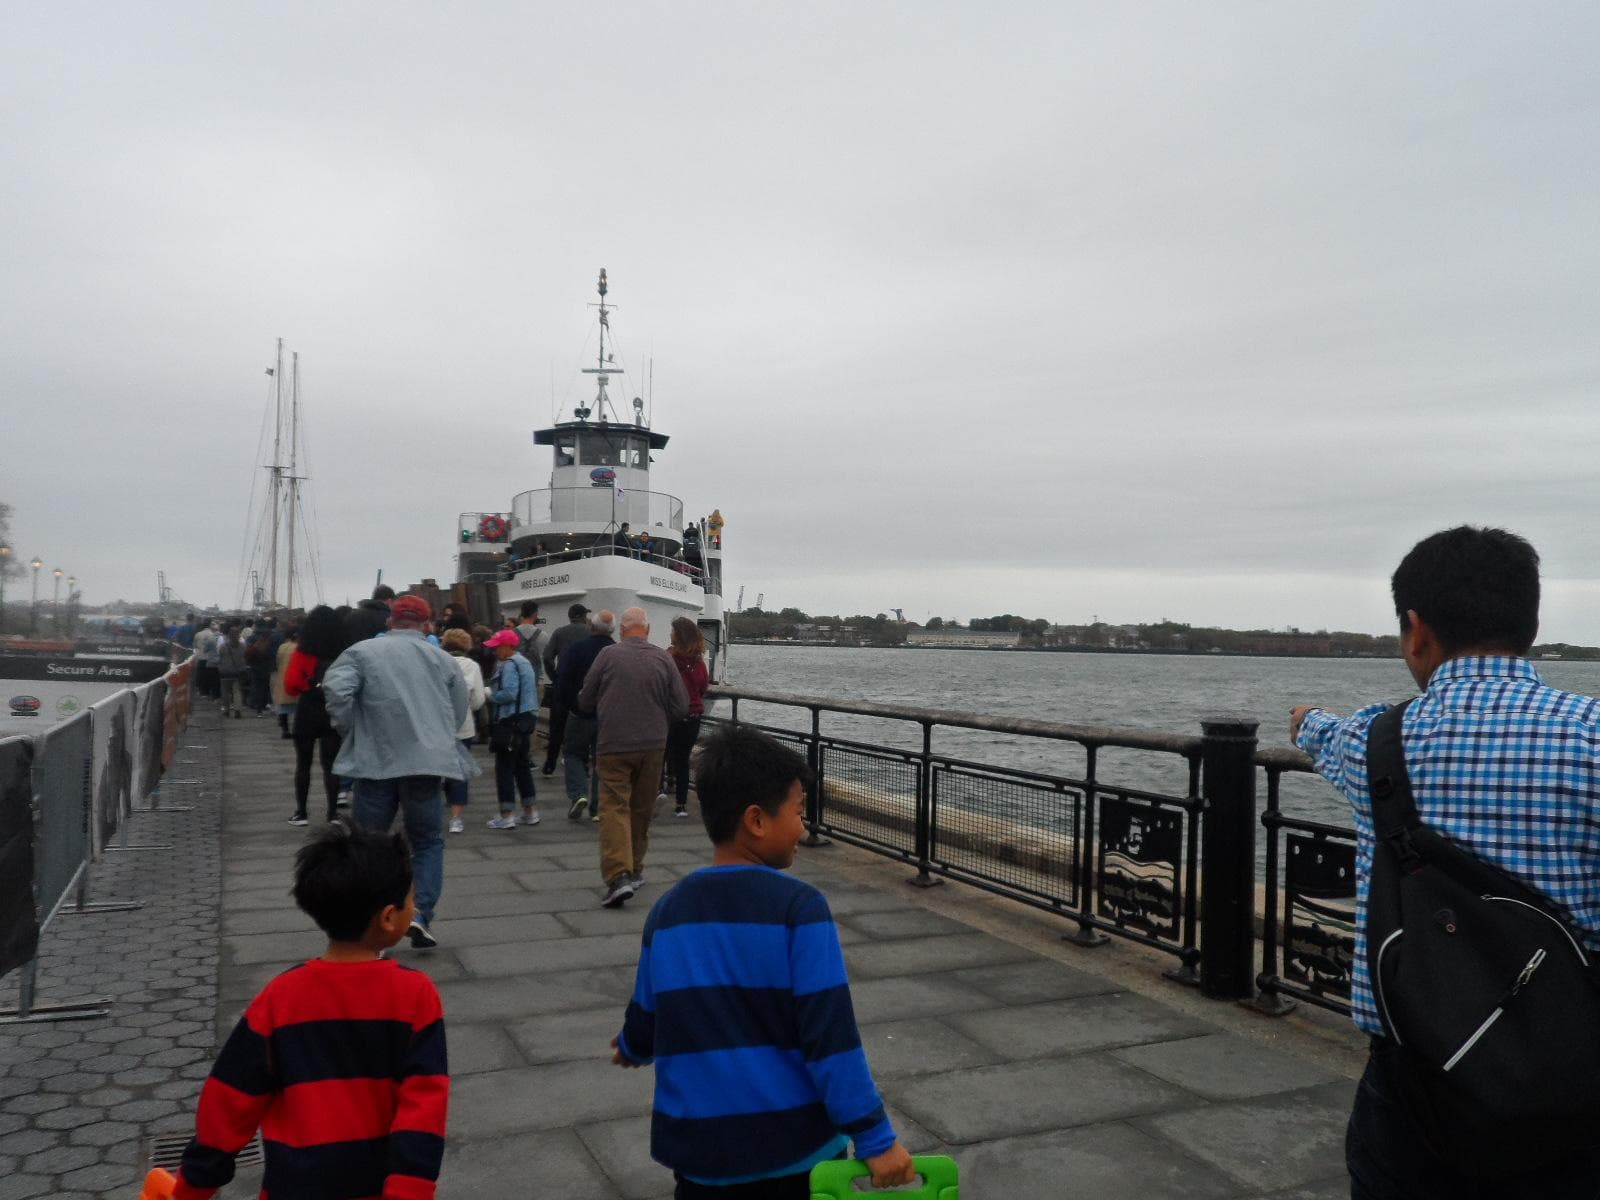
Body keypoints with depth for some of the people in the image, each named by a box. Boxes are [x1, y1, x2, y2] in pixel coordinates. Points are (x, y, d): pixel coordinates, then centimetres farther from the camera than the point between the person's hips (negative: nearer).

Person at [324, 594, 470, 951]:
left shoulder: (363, 651, 1)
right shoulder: (442, 658, 9)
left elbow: (336, 689, -15)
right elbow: (459, 711, 12)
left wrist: (350, 730, 0)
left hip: (377, 761, -1)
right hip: (428, 762, 1)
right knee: (427, 843, 15)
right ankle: (420, 915, -2)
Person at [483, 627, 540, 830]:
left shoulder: (509, 665, -14)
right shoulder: (524, 662, 17)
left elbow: (509, 693, -24)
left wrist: (490, 694, -9)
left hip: (511, 722, -10)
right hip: (526, 720, 10)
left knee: (505, 768, -4)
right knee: (522, 766, 16)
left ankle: (507, 816, -2)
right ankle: (531, 812, 20)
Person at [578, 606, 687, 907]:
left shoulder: (608, 655, -6)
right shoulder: (663, 658, -1)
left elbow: (585, 702, 1)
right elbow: (680, 706, 1)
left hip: (614, 744, -3)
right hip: (653, 744, 3)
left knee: (614, 808, -3)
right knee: (643, 809, 16)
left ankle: (618, 876, -17)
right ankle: (635, 870, 28)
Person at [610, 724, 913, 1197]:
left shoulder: (667, 911, -2)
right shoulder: (799, 907, -16)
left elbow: (645, 1027, 9)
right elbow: (831, 1035, -18)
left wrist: (630, 1049, 31)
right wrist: (875, 1138, -12)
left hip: (700, 1149, 4)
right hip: (796, 1147, -4)